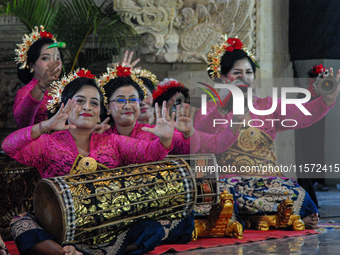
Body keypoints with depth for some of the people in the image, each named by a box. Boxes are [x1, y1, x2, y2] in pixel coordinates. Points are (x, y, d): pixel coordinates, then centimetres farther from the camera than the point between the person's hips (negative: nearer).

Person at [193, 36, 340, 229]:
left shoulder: (268, 106, 19)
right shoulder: (212, 110, 11)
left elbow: (302, 115, 0)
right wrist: (224, 110, -27)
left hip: (267, 182, 2)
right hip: (231, 181, -2)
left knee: (297, 194, -29)